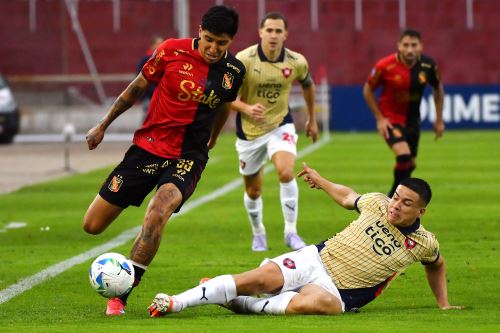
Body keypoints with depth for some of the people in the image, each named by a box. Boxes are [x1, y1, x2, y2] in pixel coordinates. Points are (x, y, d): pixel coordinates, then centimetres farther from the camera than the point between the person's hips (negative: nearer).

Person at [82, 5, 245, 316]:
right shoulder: (171, 51, -9)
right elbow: (138, 87, 6)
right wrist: (103, 125, 14)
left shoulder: (235, 71, -2)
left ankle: (120, 297, -24)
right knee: (93, 225, -2)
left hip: (188, 158, -1)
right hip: (147, 147, 1)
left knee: (157, 214, -31)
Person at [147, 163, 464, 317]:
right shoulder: (377, 204, 3)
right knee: (261, 277, -26)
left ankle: (237, 302, -26)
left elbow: (437, 265, 23)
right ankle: (175, 303, -27)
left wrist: (444, 303, 21)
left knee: (312, 304, -41)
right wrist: (319, 180, 35)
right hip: (316, 259, 3)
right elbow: (347, 196, 25)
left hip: (339, 292, -3)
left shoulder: (423, 243, 0)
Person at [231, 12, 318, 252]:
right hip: (249, 131, 0)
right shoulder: (243, 60, -18)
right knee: (253, 191, 10)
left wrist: (312, 120, 19)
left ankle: (290, 231, -13)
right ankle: (258, 234, 37)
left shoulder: (296, 62, -10)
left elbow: (308, 85, 12)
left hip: (281, 126, 0)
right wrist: (247, 109, -32)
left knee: (286, 173, -26)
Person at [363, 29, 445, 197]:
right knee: (403, 154, -25)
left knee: (410, 164, 15)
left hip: (412, 119, 5)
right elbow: (368, 90, -7)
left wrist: (439, 120, 8)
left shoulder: (428, 65, -13)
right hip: (390, 118, -5)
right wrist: (380, 118, -11)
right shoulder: (385, 66, -22)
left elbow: (438, 88, 7)